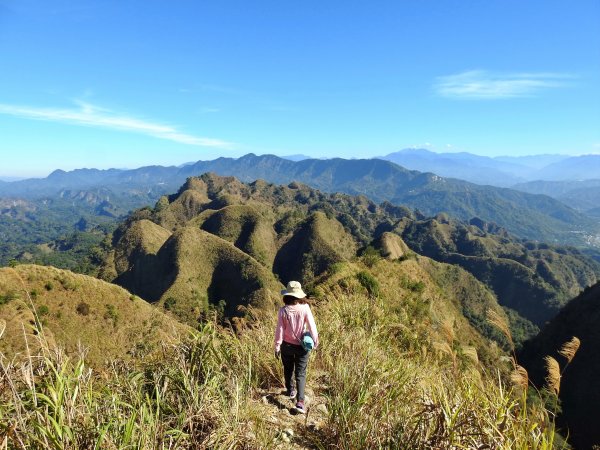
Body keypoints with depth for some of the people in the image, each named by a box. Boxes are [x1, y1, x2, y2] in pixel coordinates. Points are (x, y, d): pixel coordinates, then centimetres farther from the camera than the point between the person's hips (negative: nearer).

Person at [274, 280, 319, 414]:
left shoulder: (283, 310, -15)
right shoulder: (305, 308, -16)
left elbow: (279, 329, -10)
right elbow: (312, 326, -11)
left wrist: (277, 346, 1)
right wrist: (316, 341, 4)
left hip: (287, 345, 1)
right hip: (301, 346, -1)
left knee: (288, 369, 24)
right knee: (300, 374, 7)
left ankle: (290, 391, 42)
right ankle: (300, 401, -3)